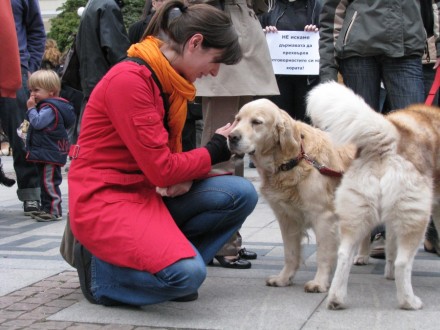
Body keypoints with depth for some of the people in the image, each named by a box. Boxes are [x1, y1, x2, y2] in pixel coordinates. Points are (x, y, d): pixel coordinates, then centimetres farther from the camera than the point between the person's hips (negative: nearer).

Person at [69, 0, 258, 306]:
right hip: (104, 198, -8)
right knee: (188, 274, -27)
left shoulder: (172, 81, 7)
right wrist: (216, 149, -6)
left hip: (150, 191, 8)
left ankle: (167, 256, 1)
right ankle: (100, 267, -1)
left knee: (241, 194, -8)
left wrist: (183, 177, -10)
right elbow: (160, 168, -21)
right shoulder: (129, 79, -20)